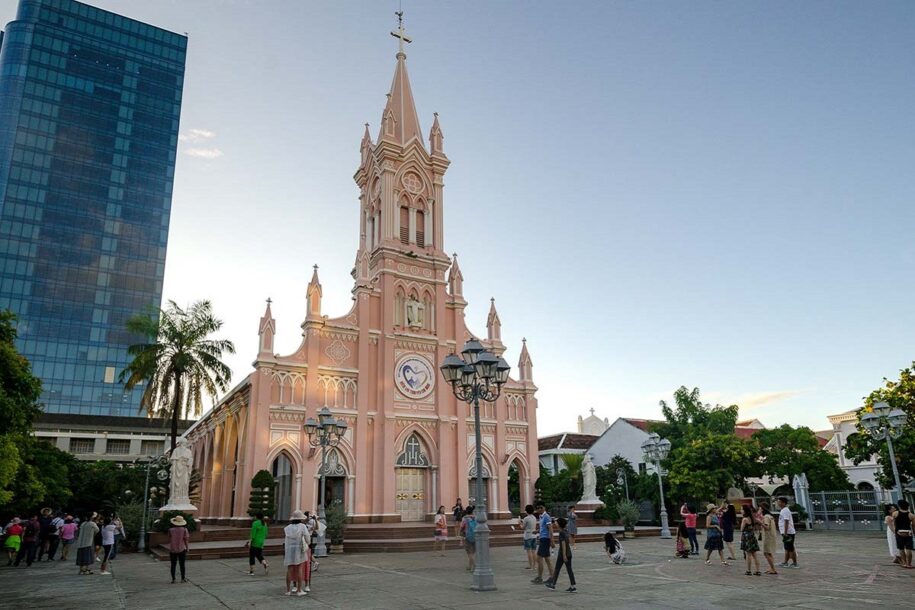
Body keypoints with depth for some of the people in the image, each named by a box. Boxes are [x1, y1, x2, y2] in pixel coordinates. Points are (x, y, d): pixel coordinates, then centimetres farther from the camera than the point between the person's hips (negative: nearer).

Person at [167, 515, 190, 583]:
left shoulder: (171, 530, -5)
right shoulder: (184, 530, -6)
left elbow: (169, 540, -3)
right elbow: (185, 540, -5)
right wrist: (187, 548, 5)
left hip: (172, 550, 1)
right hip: (181, 549, 0)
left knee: (173, 565, 9)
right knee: (182, 565, 8)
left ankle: (173, 579, 9)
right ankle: (183, 578, 13)